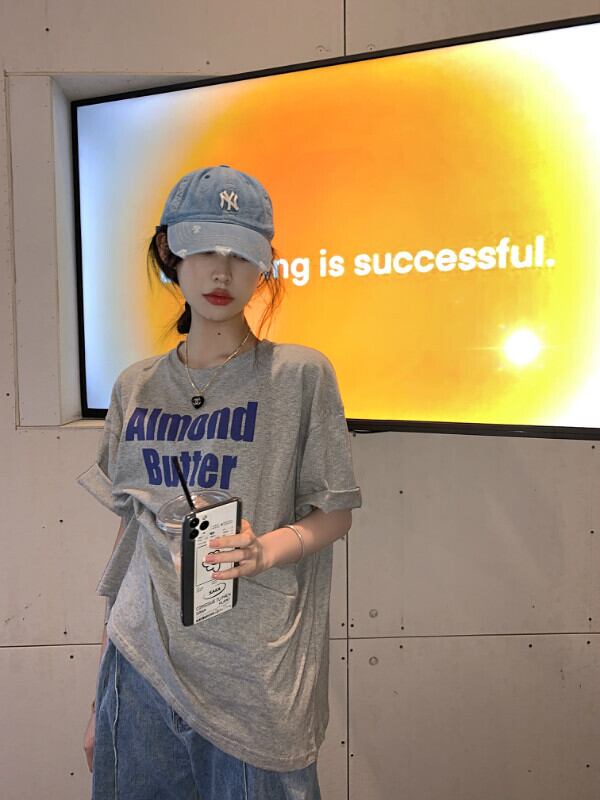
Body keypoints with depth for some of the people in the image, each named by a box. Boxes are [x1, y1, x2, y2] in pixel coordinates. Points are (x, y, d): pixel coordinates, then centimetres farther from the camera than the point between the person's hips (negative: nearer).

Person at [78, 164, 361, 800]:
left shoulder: (299, 374, -7)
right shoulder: (135, 387, 5)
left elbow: (335, 513, -1)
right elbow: (131, 531, 10)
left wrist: (269, 549, -22)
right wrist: (102, 683, 12)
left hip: (256, 672, -3)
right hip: (141, 660, 3)